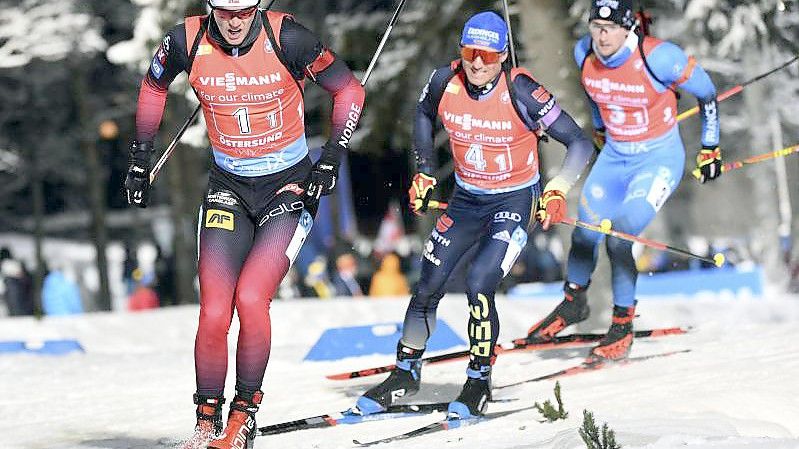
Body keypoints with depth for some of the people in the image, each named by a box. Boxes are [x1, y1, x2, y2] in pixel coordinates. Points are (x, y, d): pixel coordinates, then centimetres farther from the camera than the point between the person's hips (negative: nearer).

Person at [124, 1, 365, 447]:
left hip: (290, 184, -3)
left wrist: (330, 161, -11)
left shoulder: (286, 37, -18)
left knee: (250, 298, -20)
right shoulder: (188, 41, -10)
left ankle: (246, 410, -1)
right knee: (214, 313, -11)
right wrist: (141, 157, 13)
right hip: (229, 187, 3)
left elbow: (349, 90, -5)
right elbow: (154, 85, 13)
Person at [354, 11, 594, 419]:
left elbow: (580, 144, -19)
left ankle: (479, 382, -2)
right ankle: (406, 372, 25)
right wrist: (424, 173, 8)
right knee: (428, 287, 3)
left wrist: (557, 191, -31)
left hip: (514, 201, -4)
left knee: (479, 284, -20)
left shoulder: (520, 92, -24)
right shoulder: (445, 82, -13)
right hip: (466, 198, 4)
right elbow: (424, 114, 12)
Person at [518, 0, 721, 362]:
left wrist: (710, 148, -2)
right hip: (613, 156, 5)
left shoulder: (657, 57, -26)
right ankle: (574, 301, 34)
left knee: (620, 238, -19)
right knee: (584, 233, 5)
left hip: (659, 158, -5)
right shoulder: (584, 54, -10)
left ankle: (623, 325, -2)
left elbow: (706, 92, -10)